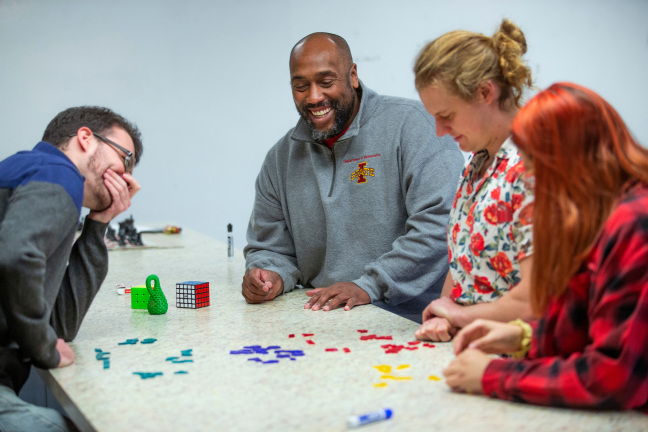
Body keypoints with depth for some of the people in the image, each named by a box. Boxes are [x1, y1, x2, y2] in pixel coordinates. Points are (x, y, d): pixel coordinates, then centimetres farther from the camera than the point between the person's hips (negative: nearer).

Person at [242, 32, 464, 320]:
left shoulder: (410, 124, -5)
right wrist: (271, 275, -1)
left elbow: (441, 220, -15)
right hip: (324, 324, 6)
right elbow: (270, 246, 22)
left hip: (413, 321, -5)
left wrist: (370, 286, -17)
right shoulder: (280, 159, 14)